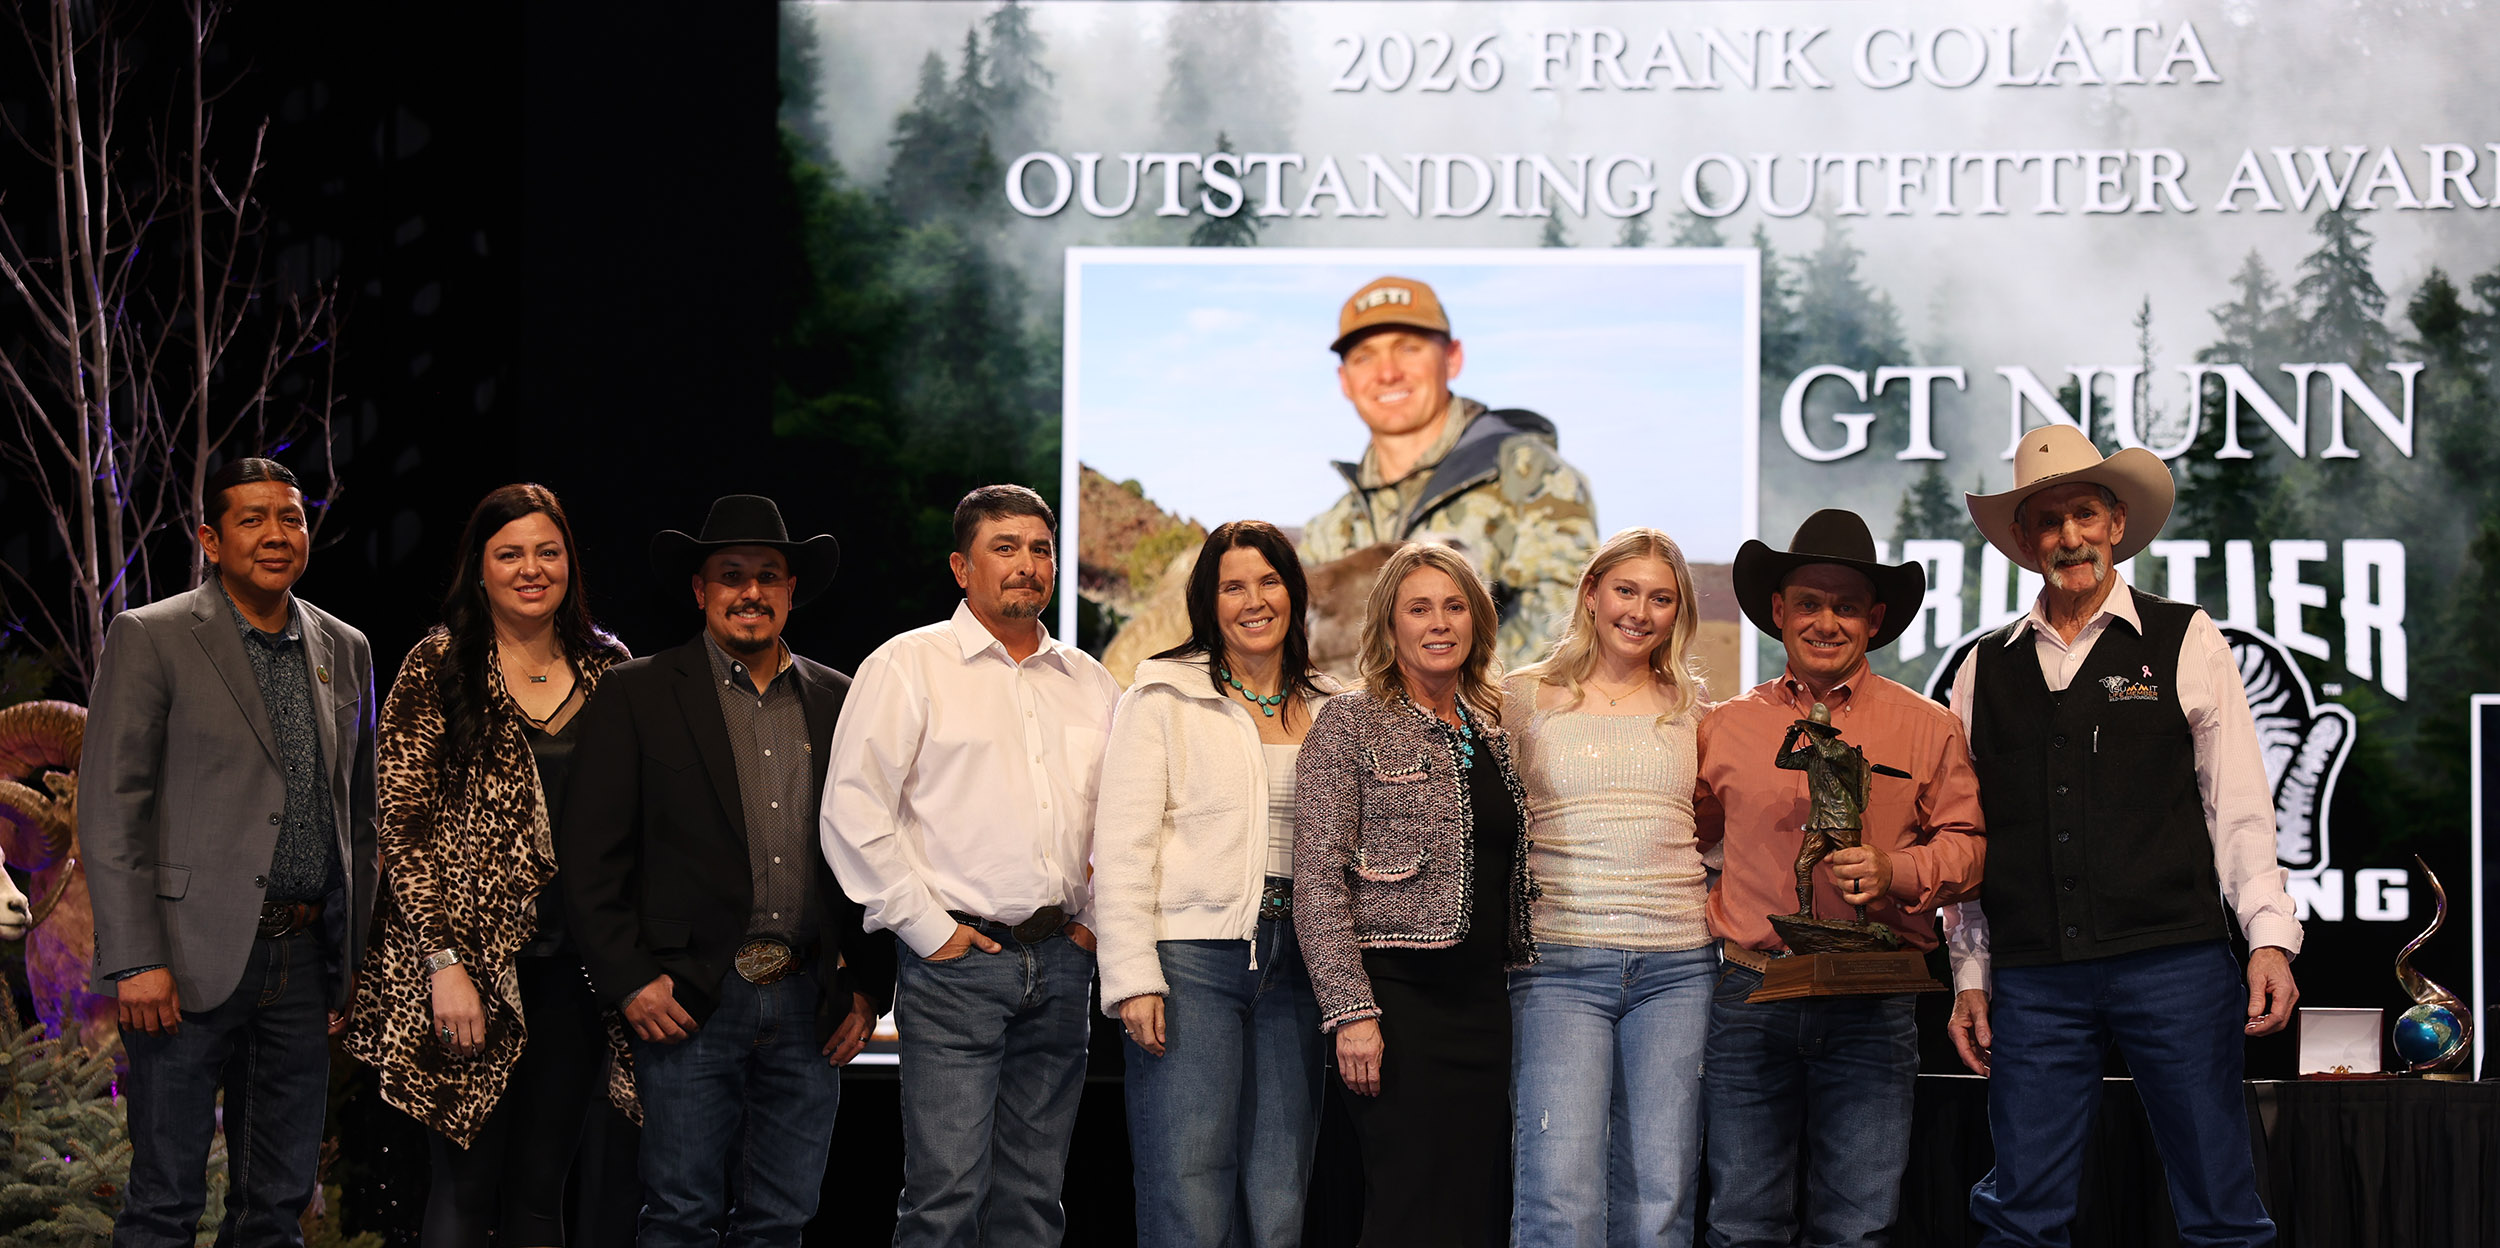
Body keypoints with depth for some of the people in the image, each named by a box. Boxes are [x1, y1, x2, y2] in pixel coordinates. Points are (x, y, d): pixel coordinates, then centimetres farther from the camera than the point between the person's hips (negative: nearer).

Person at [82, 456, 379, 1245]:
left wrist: (355, 964, 13)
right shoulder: (149, 639, -2)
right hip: (191, 961, -5)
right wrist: (136, 961, -14)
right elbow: (110, 811, -7)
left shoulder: (345, 651, 13)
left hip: (306, 958, 5)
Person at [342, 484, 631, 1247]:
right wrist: (445, 962, -14)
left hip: (574, 968, 3)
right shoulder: (438, 670, -1)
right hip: (471, 961, -3)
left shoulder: (609, 670, 10)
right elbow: (404, 825, -6)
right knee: (466, 1187, -3)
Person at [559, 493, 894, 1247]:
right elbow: (588, 858, -1)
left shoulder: (841, 703, 12)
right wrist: (629, 981, -8)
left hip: (811, 1008, 3)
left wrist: (869, 986, 8)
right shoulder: (639, 695, 2)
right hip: (689, 1005, -3)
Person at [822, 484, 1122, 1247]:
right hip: (956, 960, -5)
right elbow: (853, 811, -7)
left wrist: (1098, 918, 8)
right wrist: (927, 927, -9)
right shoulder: (909, 666, 0)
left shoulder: (1090, 683, 16)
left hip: (1061, 962, 5)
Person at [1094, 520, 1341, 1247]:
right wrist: (1132, 976, -12)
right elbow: (1121, 844, -3)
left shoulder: (1327, 711, 15)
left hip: (1295, 966, 4)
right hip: (1193, 960, -4)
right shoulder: (1163, 696, 2)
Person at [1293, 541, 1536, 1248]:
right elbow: (1317, 881, -8)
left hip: (1484, 998, 6)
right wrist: (1351, 1011, -16)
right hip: (1397, 996, -6)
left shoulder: (1492, 731, 16)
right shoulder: (1351, 726, -2)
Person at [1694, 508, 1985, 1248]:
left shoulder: (1926, 728, 8)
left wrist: (1896, 874, -12)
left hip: (1871, 1012, -1)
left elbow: (1966, 846, 6)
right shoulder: (1726, 728, 11)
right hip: (1750, 1000, 1)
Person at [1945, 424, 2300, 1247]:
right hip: (2033, 981, 2)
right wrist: (1970, 976, 11)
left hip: (2177, 963, -2)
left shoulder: (2184, 642, 6)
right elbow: (1967, 838, 14)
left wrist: (2270, 937, -5)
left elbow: (2240, 802, 4)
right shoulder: (1985, 672, 13)